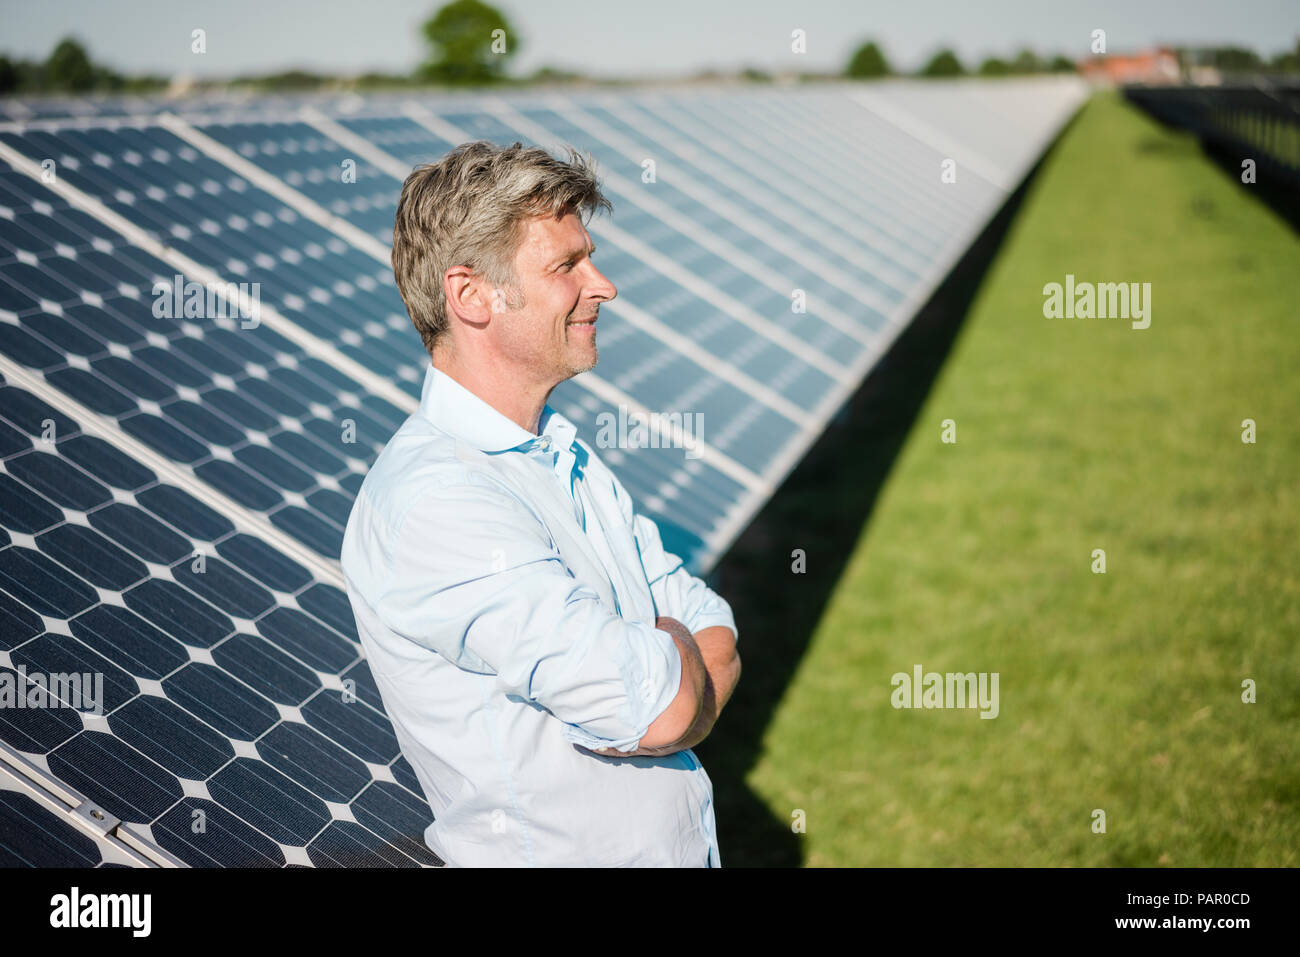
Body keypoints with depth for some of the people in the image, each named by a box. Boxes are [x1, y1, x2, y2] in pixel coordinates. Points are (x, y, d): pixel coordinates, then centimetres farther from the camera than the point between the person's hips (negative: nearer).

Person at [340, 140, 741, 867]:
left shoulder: (564, 449, 3)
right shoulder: (429, 500, -26)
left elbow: (715, 636, 1)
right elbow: (656, 708, -29)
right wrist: (675, 647, -9)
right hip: (564, 852, -8)